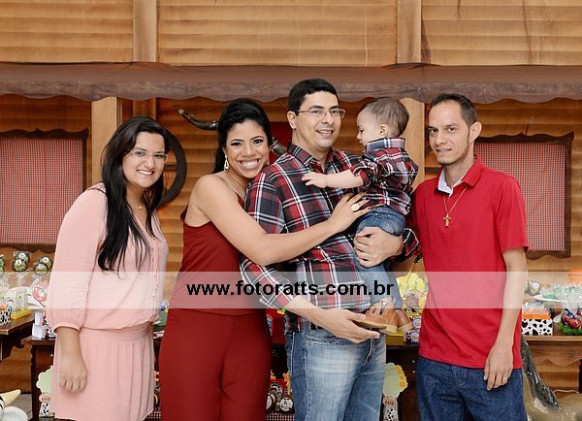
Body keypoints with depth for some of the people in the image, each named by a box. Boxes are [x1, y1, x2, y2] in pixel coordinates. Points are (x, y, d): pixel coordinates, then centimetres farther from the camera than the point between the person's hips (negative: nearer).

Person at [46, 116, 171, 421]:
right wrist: (70, 354, -18)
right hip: (96, 342, -7)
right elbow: (66, 283, -16)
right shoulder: (94, 203, -13)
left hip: (138, 343, 7)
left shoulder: (148, 210, 12)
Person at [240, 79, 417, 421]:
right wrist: (319, 315, -20)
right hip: (321, 338, -6)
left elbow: (410, 228, 16)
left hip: (374, 332, 6)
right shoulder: (273, 181, -5)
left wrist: (394, 244, -8)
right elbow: (255, 265, -11)